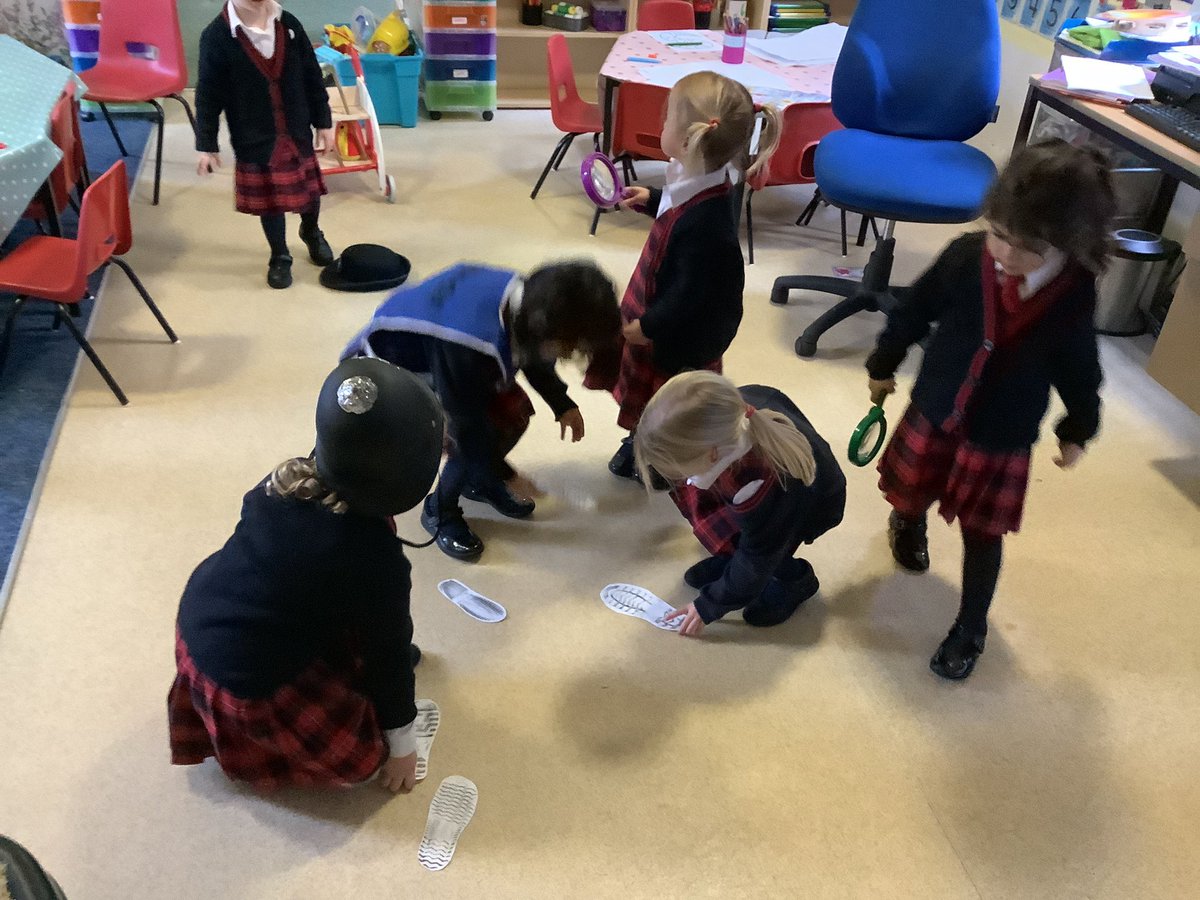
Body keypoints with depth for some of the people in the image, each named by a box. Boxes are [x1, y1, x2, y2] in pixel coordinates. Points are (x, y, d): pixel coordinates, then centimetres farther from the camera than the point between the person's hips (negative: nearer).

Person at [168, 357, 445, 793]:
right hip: (244, 688, -7)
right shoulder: (375, 558, -26)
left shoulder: (290, 476, -9)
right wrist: (401, 740, 4)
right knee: (363, 753, 7)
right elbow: (390, 650, -12)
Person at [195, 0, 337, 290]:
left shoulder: (288, 24, -4)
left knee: (310, 190, 17)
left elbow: (312, 77, 4)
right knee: (269, 200, 9)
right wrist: (207, 145, -8)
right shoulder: (216, 36, -14)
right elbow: (208, 95, -9)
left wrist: (323, 122, 6)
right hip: (255, 140, -3)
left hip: (297, 133, 3)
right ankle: (280, 258, 30)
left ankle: (312, 233, 49)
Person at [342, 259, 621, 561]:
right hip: (388, 360, -8)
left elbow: (533, 356, 5)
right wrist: (506, 475, -14)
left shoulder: (526, 301, -21)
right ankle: (439, 512, 8)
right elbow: (468, 422, -27)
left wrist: (563, 405, 10)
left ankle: (478, 481, 27)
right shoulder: (470, 342, -44)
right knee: (470, 442, -19)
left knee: (515, 412, 0)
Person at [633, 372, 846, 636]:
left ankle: (796, 578, 3)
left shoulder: (764, 489, -45)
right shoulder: (727, 407, -31)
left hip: (811, 503, -6)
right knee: (689, 491, -13)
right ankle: (730, 557, 11)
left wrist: (709, 606, -11)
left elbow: (757, 558, -25)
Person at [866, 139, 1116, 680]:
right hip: (932, 414, 2)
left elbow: (1079, 370, -2)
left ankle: (971, 628, 32)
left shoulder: (1074, 298, -20)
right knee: (911, 495, 24)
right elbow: (914, 310, -3)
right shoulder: (965, 256, -21)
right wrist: (883, 365, 10)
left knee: (982, 534, 11)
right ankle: (907, 523, 62)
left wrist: (1077, 431, 11)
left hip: (1002, 439, -1)